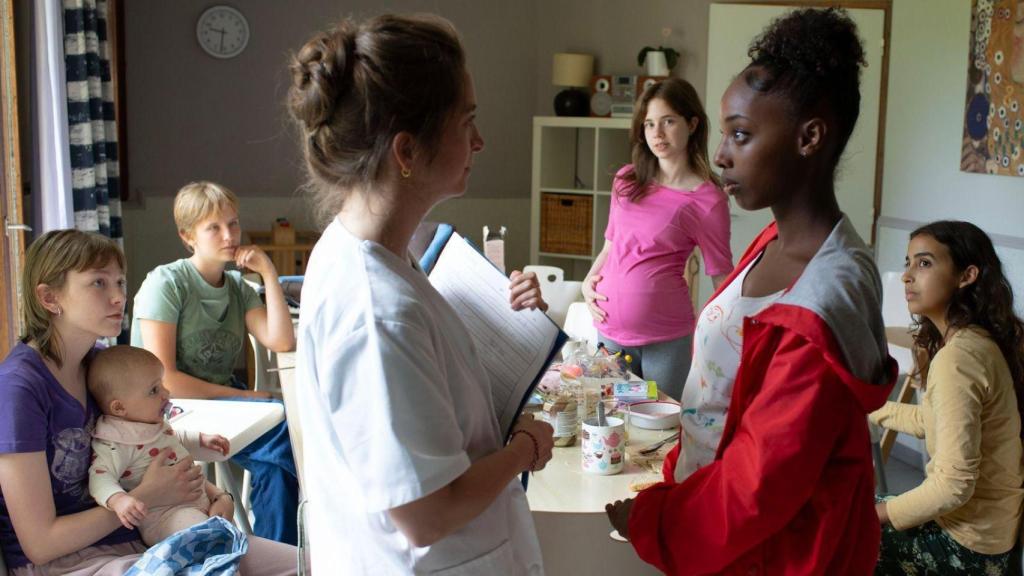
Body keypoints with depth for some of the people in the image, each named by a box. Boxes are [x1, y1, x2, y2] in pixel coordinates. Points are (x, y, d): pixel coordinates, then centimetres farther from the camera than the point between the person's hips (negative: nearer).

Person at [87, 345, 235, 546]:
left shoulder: (154, 424, 10)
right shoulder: (116, 444, -20)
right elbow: (100, 476, -30)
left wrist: (202, 439, 25)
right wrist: (118, 500, -46)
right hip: (162, 515, -9)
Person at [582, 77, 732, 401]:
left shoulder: (707, 199, -7)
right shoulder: (626, 180, 7)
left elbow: (721, 278, -3)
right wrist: (588, 283, 3)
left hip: (666, 337, -4)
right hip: (609, 329, 4)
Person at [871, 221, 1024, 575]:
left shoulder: (956, 358, -27)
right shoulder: (976, 340, 2)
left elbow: (954, 485, -27)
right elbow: (932, 420, 14)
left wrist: (880, 514, -14)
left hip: (967, 545, -8)